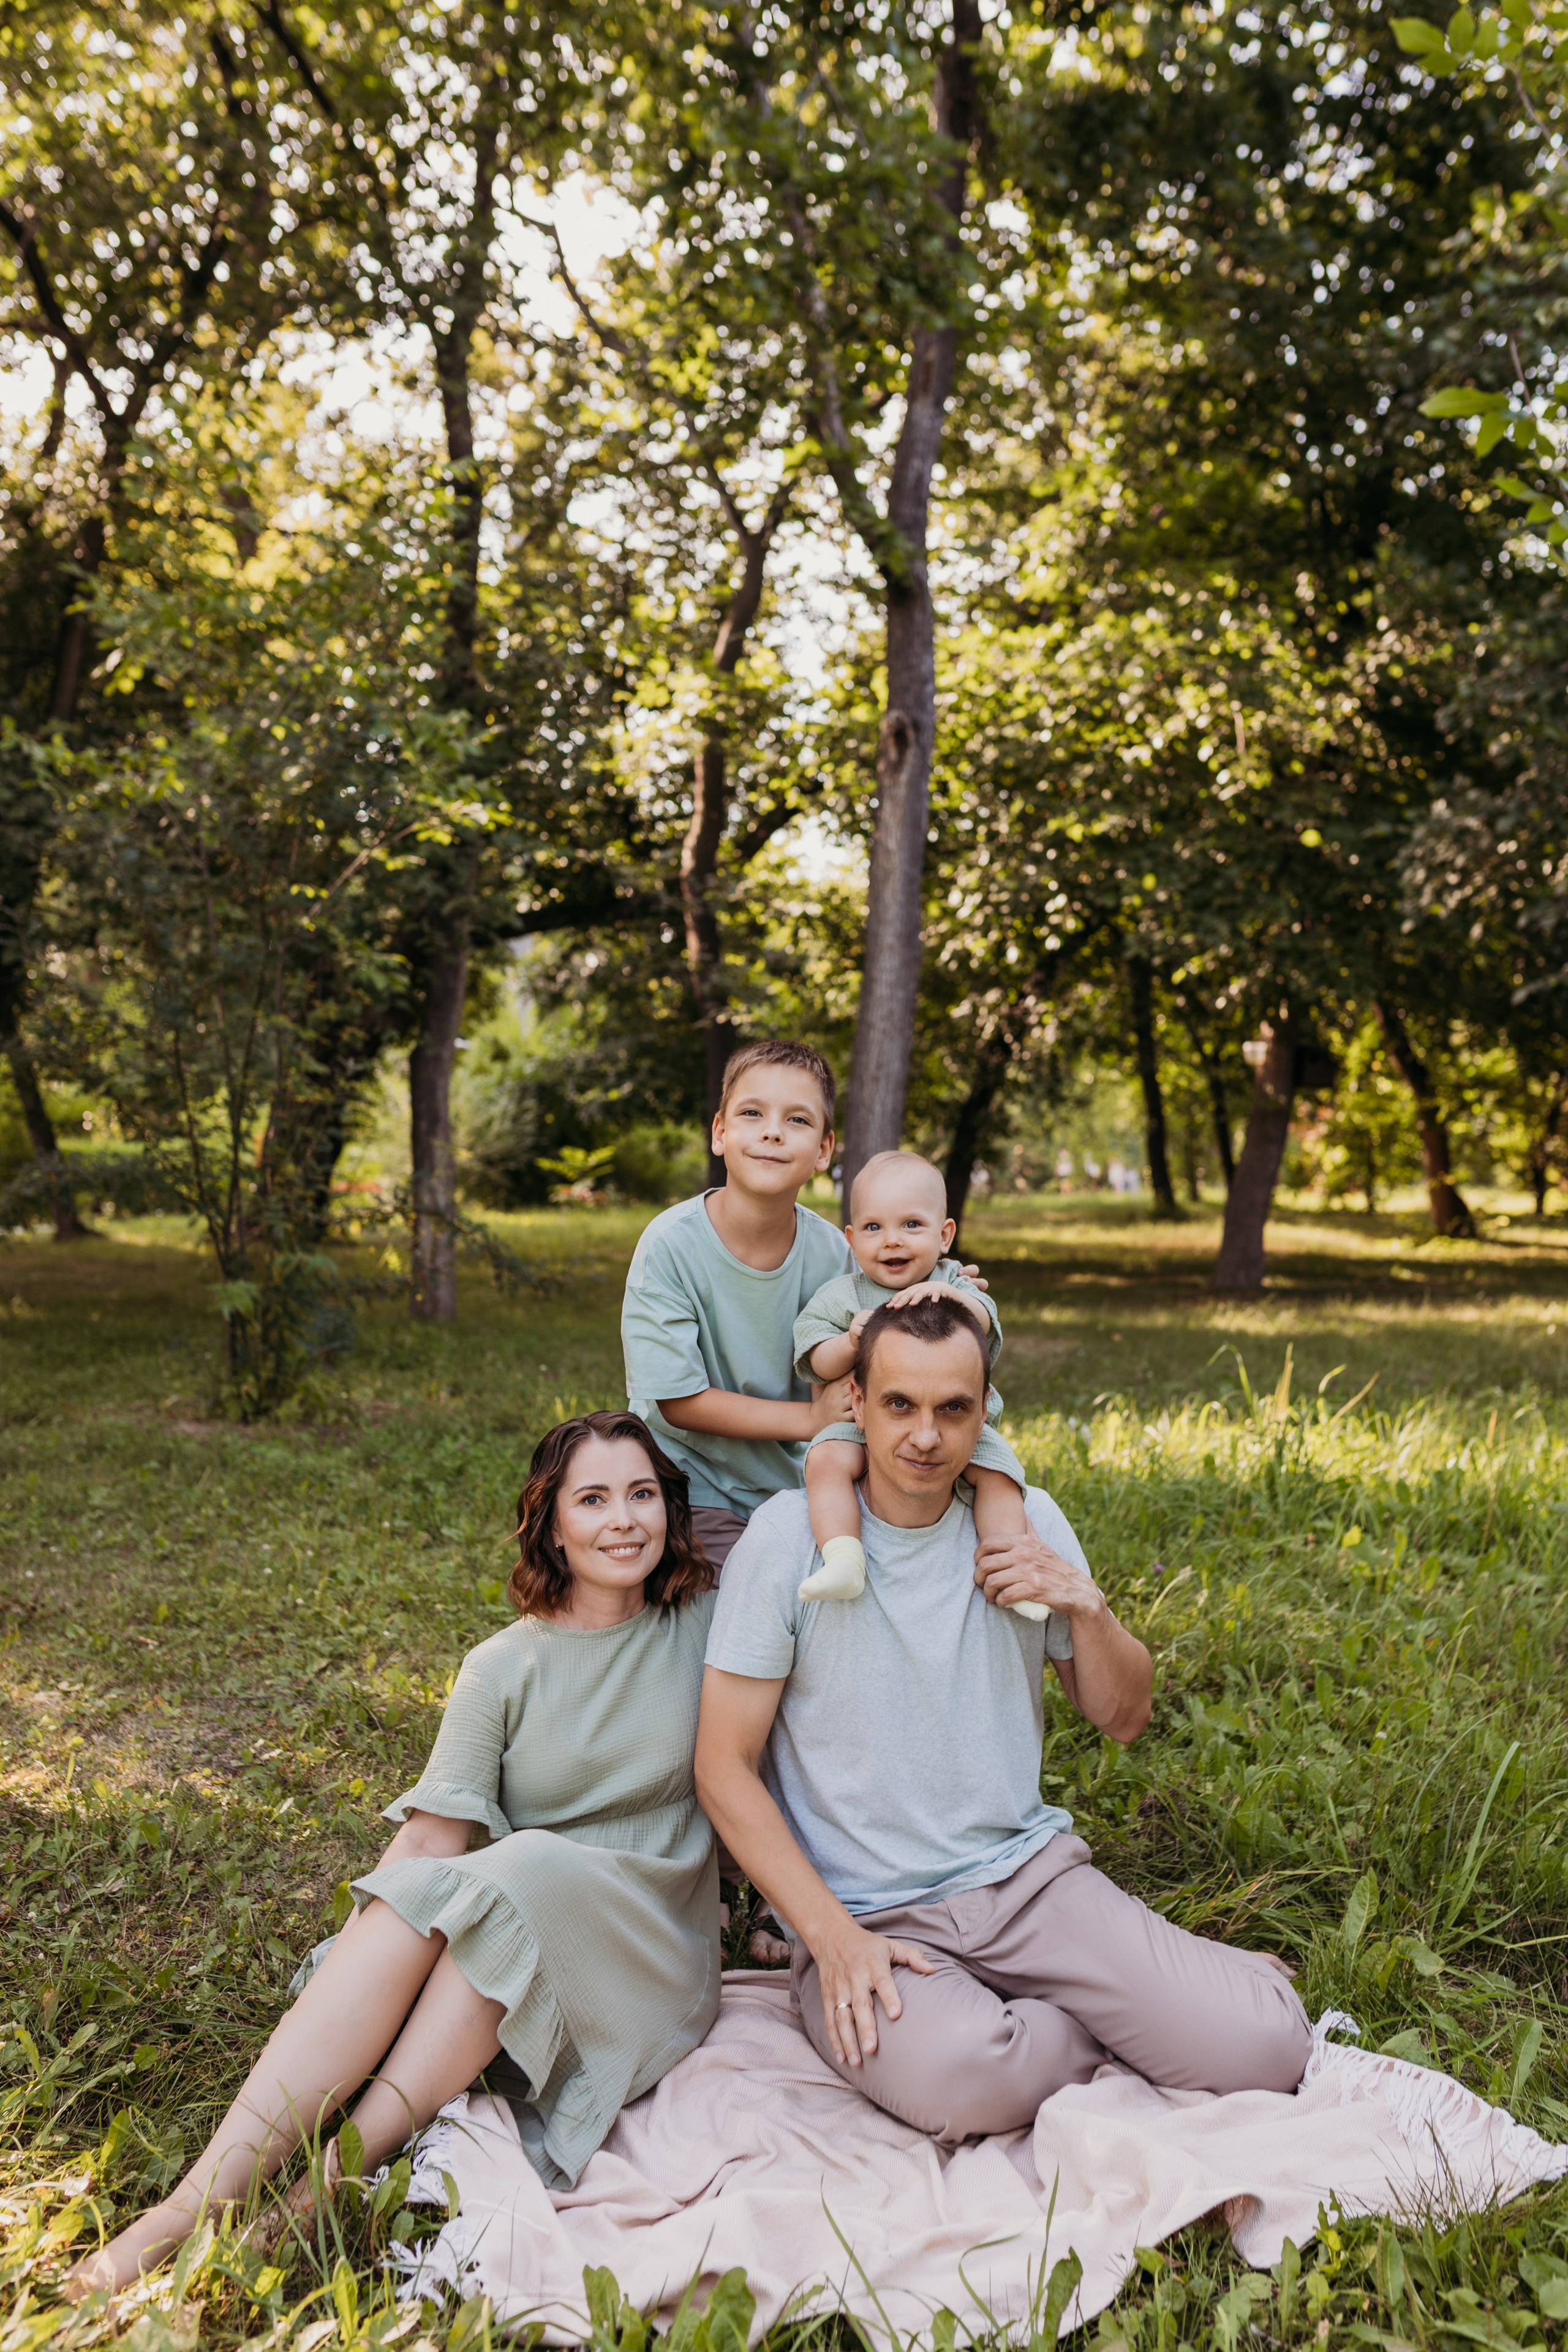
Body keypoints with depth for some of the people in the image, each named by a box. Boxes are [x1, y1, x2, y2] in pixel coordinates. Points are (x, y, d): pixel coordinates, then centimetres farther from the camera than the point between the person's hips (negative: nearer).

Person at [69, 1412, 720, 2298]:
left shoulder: (710, 1621, 0)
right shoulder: (503, 1669, 1)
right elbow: (432, 1836, -8)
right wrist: (353, 1958, -20)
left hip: (654, 1951, -1)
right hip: (514, 1939, 2)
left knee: (525, 1871, -33)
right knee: (417, 1897, -31)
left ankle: (348, 2174, -32)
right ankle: (207, 2193, -36)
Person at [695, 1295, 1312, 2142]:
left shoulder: (1027, 1525, 4)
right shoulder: (791, 1536, -10)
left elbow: (1123, 1717, 11)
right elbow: (724, 1767, -8)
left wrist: (1085, 1605, -9)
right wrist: (832, 1937, -18)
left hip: (1030, 1874, 3)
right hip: (865, 1915, -2)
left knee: (1264, 2047, -16)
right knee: (958, 2077, -33)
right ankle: (1110, 2022, -1)